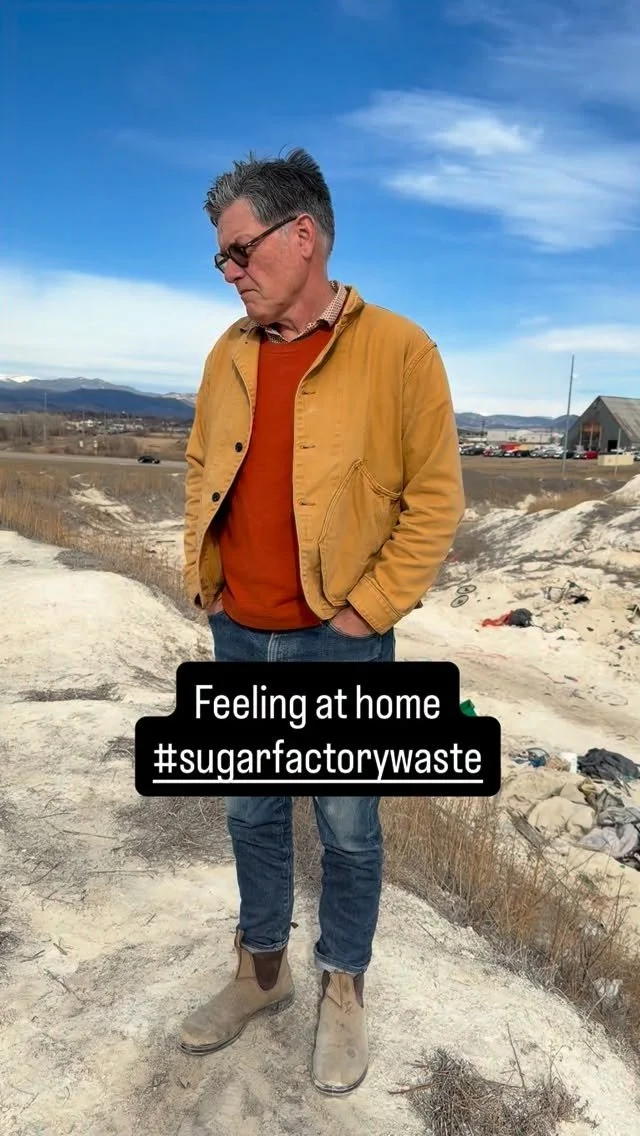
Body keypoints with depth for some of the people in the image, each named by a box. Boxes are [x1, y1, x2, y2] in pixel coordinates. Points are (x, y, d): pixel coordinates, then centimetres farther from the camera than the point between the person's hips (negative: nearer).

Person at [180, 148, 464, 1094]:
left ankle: (343, 991, 36)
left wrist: (367, 611, -12)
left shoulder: (398, 350, -11)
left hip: (337, 643, -5)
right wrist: (200, 577, 6)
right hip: (238, 636, 5)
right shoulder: (230, 354, 6)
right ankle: (262, 972, 41)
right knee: (252, 816, 18)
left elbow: (436, 499, -10)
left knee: (348, 829, 12)